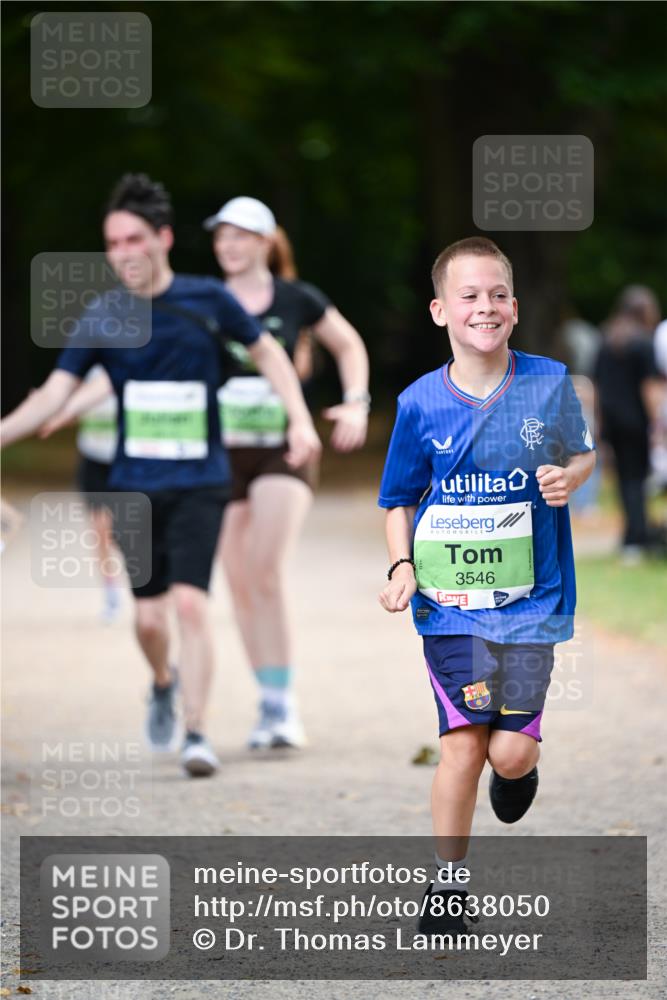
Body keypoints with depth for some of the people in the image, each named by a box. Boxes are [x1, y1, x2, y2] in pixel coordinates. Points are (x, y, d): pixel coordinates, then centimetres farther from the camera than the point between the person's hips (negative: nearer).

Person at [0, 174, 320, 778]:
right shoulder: (101, 317, -2)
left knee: (190, 601, -16)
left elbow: (266, 351, 11)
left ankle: (196, 731, -7)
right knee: (149, 614, 4)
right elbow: (55, 394, -2)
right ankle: (164, 683, 38)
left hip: (199, 483, -2)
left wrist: (300, 420, 2)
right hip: (135, 486, 2)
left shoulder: (207, 300, -4)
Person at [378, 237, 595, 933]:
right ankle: (448, 882, 7)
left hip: (529, 597, 0)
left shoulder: (549, 384, -3)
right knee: (462, 743, -7)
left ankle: (522, 766, 34)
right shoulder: (420, 404, -3)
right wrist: (402, 567, -7)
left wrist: (569, 477, -8)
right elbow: (398, 500, 9)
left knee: (510, 750, -5)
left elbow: (583, 454, 15)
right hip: (449, 601, 0)